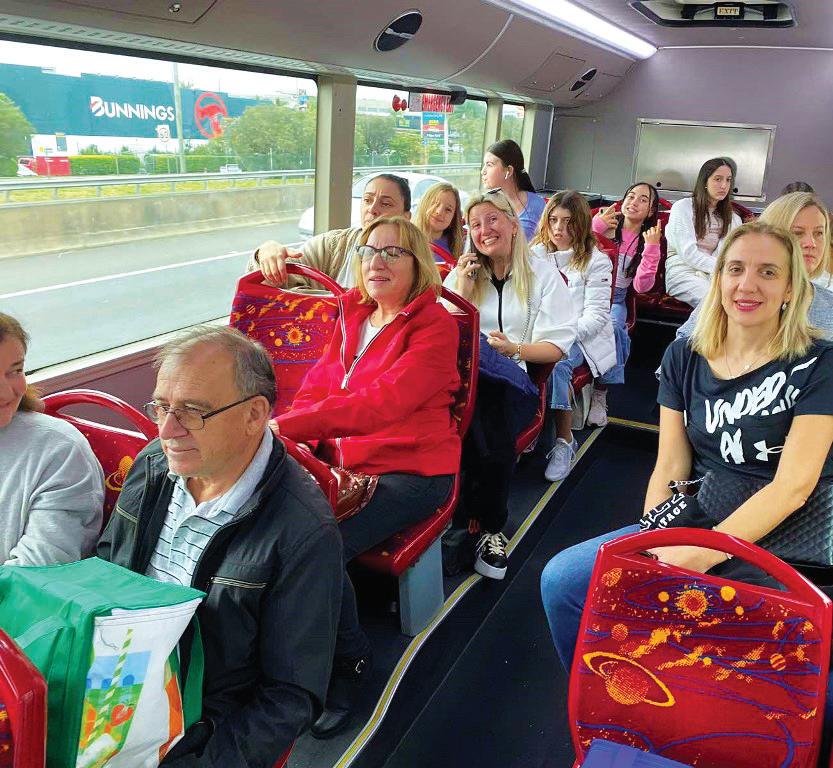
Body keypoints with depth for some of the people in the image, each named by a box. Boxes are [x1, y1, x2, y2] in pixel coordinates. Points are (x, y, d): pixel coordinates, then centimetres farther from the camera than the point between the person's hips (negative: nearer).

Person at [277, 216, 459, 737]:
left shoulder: (434, 325, -9)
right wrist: (297, 440, -9)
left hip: (410, 471, -6)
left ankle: (350, 661, 2)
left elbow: (383, 401, -24)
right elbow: (321, 383, 13)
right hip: (342, 461, 6)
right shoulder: (354, 314, 14)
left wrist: (287, 426, -31)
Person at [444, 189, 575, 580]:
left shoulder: (544, 275, 9)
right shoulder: (464, 272, 19)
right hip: (465, 374, 2)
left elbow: (557, 347, 2)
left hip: (514, 378, -1)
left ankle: (490, 526, -11)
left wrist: (513, 349, -15)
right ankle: (485, 523, -15)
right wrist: (461, 291, 1)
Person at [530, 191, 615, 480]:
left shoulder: (596, 261, 3)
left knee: (555, 365, -34)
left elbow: (596, 314, -4)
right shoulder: (535, 254, 16)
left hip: (579, 337, -3)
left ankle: (564, 441, -21)